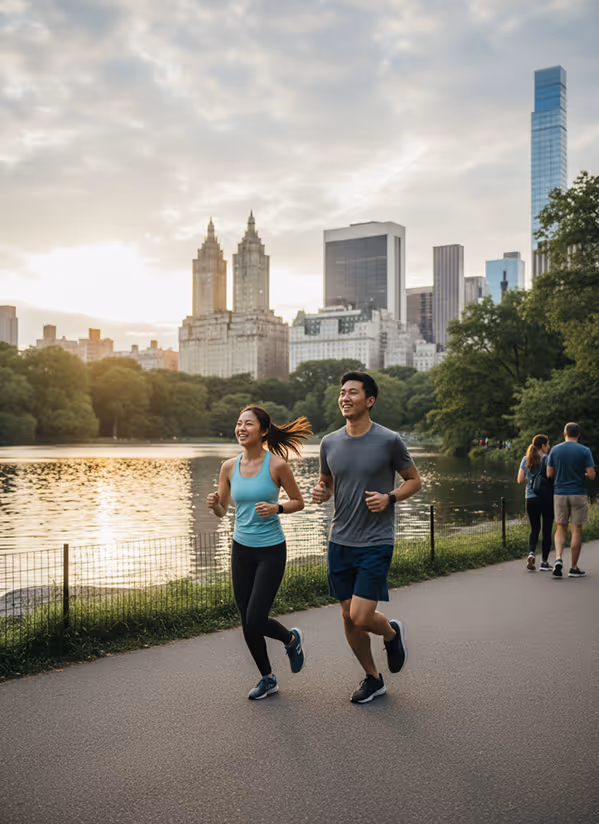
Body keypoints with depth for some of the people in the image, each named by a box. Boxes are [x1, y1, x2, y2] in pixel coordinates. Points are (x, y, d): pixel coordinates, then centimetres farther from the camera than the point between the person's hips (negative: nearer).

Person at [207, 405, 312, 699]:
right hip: (241, 549, 5)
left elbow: (298, 502, -2)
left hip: (271, 550, -4)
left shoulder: (277, 464, -12)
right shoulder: (229, 466, 0)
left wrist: (276, 508, -20)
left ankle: (291, 639, 26)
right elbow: (222, 511, 7)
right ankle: (267, 678, 31)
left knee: (255, 621, -8)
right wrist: (214, 504, -16)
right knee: (247, 622, 9)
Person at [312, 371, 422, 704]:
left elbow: (414, 480, 3)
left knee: (361, 617, -11)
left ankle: (392, 633, 25)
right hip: (340, 542, 5)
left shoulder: (389, 441, -9)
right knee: (349, 618, 10)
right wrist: (319, 492, -5)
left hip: (376, 543, -5)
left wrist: (390, 497, -15)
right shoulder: (330, 443, 4)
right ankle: (372, 678, 32)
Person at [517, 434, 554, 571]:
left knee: (534, 529, 16)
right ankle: (544, 562, 10)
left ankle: (531, 553, -9)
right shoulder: (547, 459, -8)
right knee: (547, 530, 7)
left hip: (531, 498, 4)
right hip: (546, 498, -4)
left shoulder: (526, 460, 6)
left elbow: (520, 480, 5)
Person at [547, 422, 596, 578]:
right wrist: (584, 475, 13)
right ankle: (573, 568, 8)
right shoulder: (584, 451, -6)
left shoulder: (555, 450, 1)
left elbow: (549, 474, 3)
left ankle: (558, 558, -9)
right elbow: (591, 475, -9)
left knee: (561, 528, 13)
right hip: (578, 494, -2)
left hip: (559, 493, 2)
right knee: (576, 530, 5)